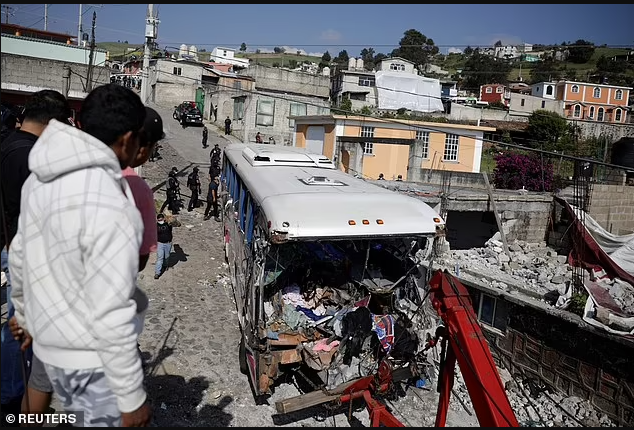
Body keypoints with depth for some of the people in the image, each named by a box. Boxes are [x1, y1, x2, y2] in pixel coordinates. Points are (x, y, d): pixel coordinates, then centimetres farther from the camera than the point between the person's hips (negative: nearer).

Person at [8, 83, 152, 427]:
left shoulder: (42, 180, -2)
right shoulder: (109, 208, -30)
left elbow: (20, 256, 11)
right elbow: (111, 318, -27)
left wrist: (26, 315, 27)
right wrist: (132, 398, -16)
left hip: (51, 345, 8)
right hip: (93, 359, -8)